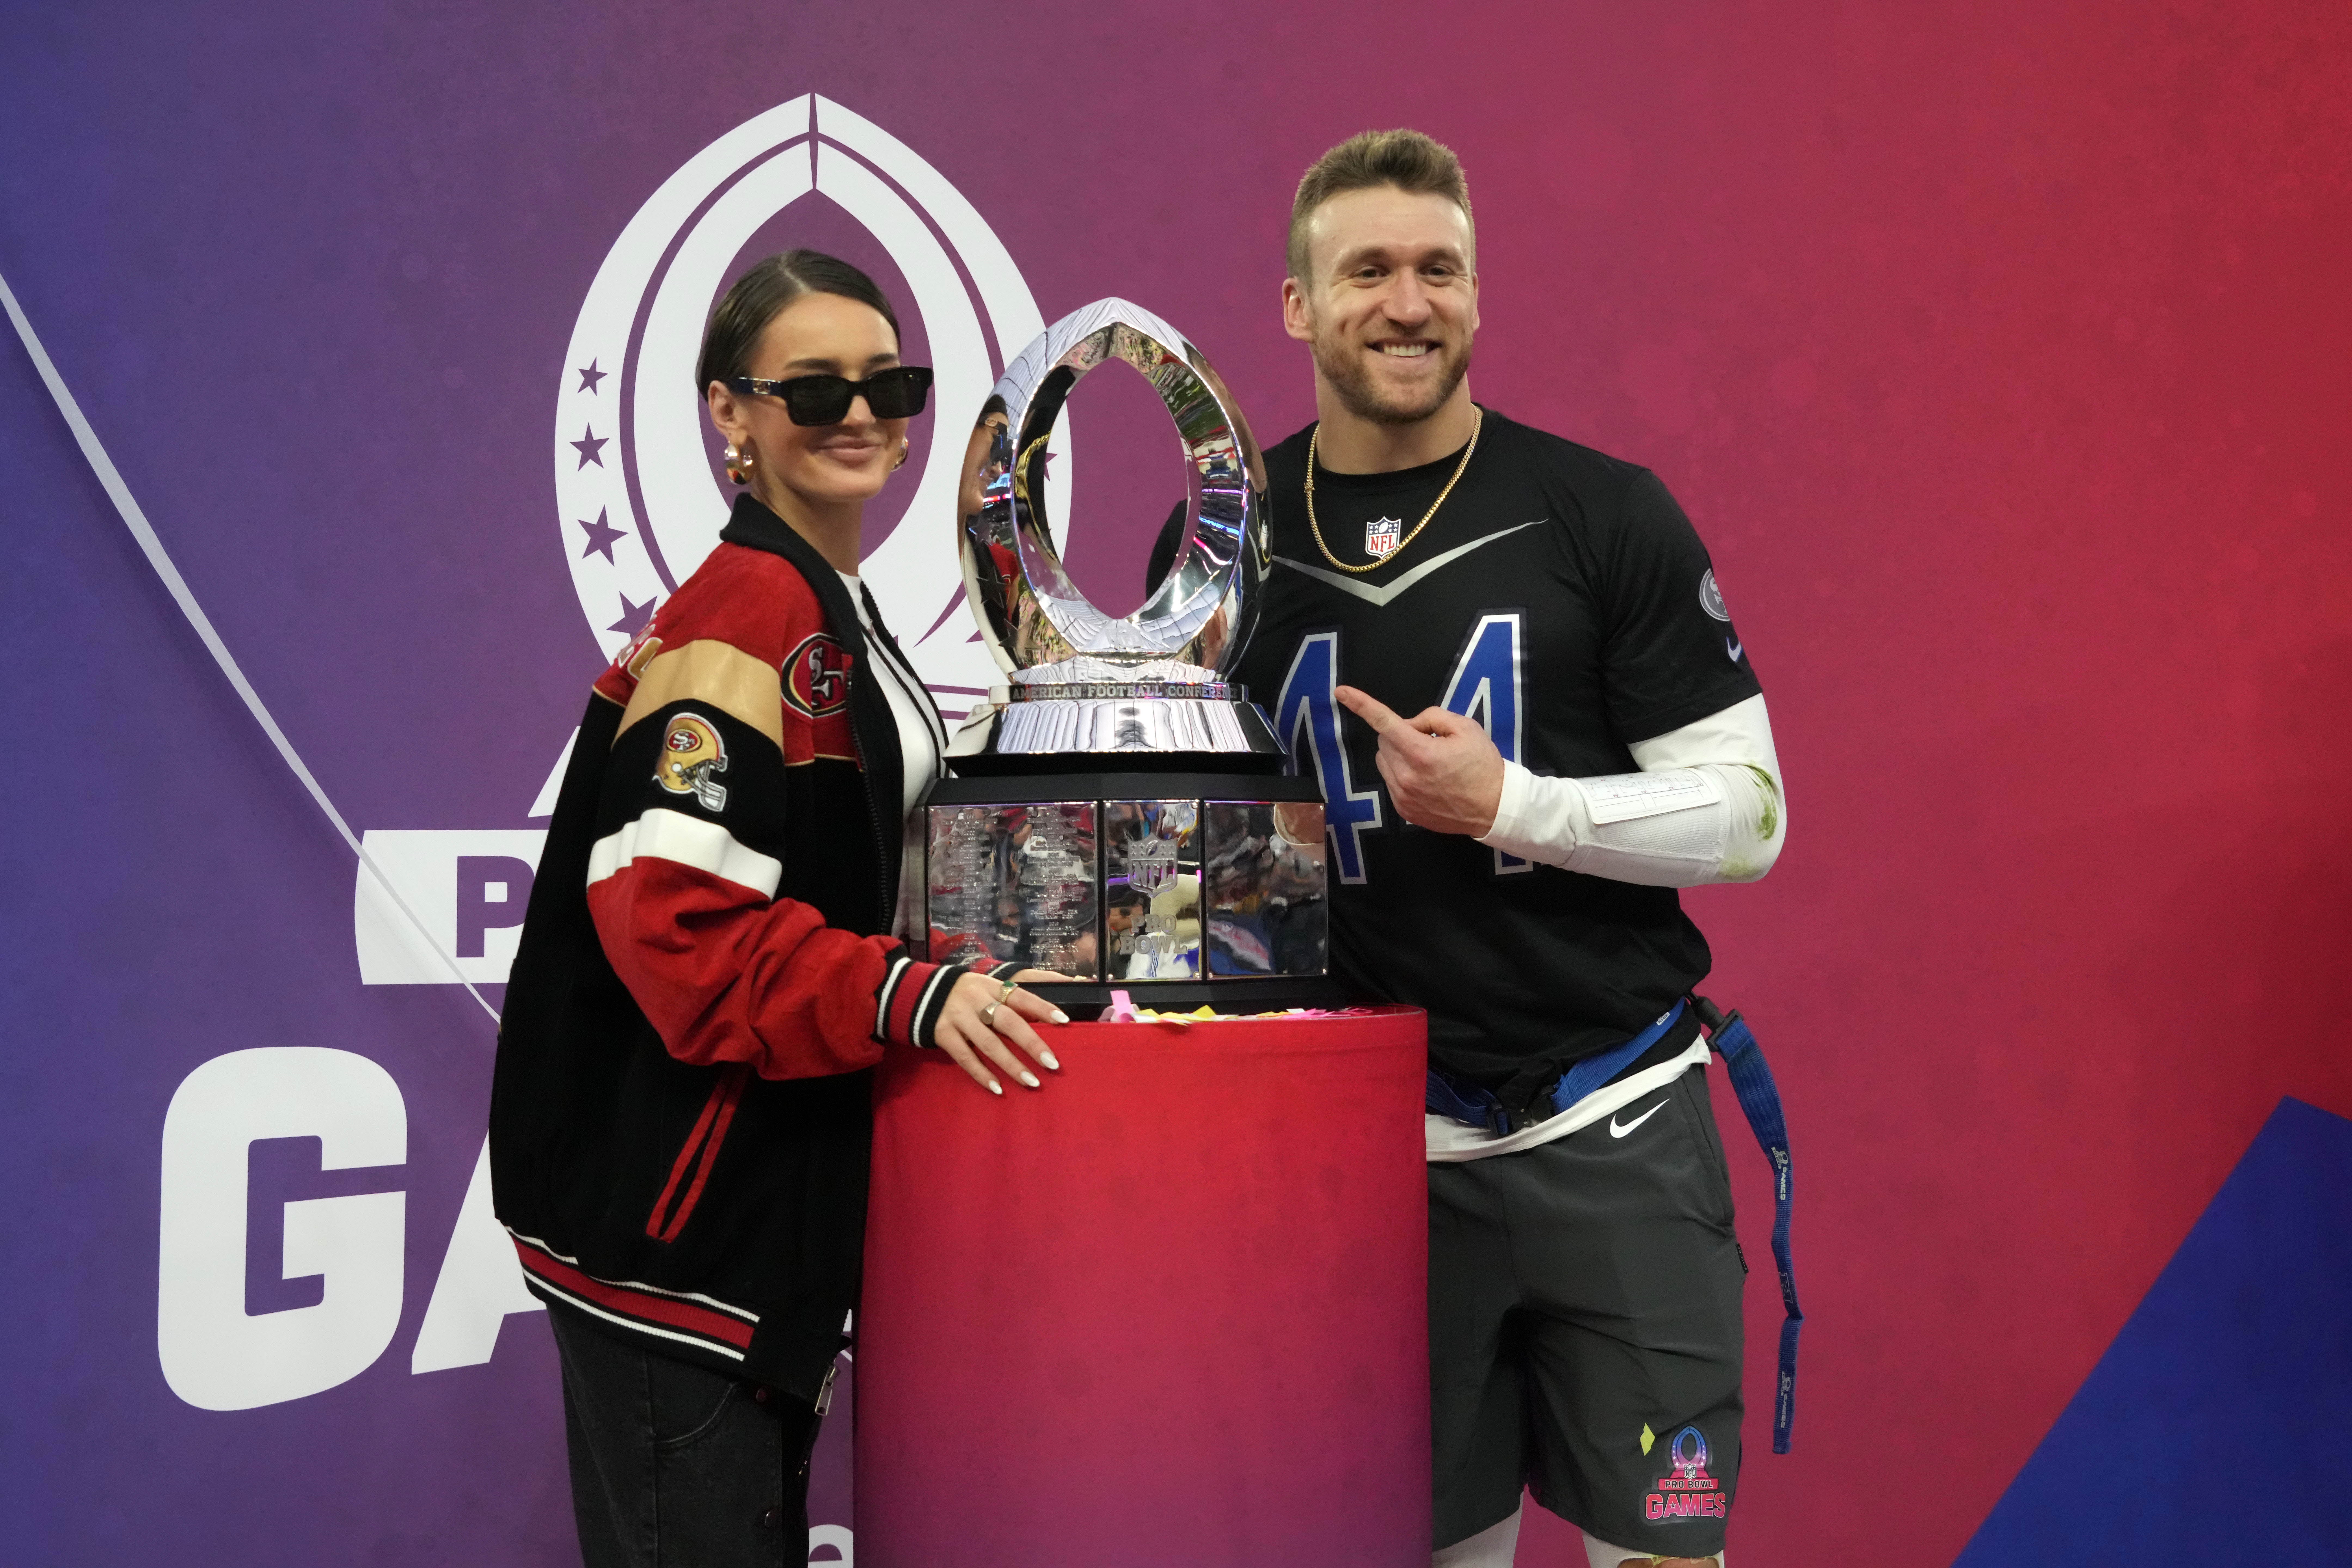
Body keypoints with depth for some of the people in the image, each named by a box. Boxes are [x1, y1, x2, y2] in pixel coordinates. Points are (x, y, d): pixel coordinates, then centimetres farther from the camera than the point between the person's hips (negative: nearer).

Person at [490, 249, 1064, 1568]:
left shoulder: (839, 616, 14)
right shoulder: (740, 625, -16)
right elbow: (678, 917, -25)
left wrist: (966, 972, 11)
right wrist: (908, 995, -31)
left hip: (774, 1203, 10)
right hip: (677, 1223, -10)